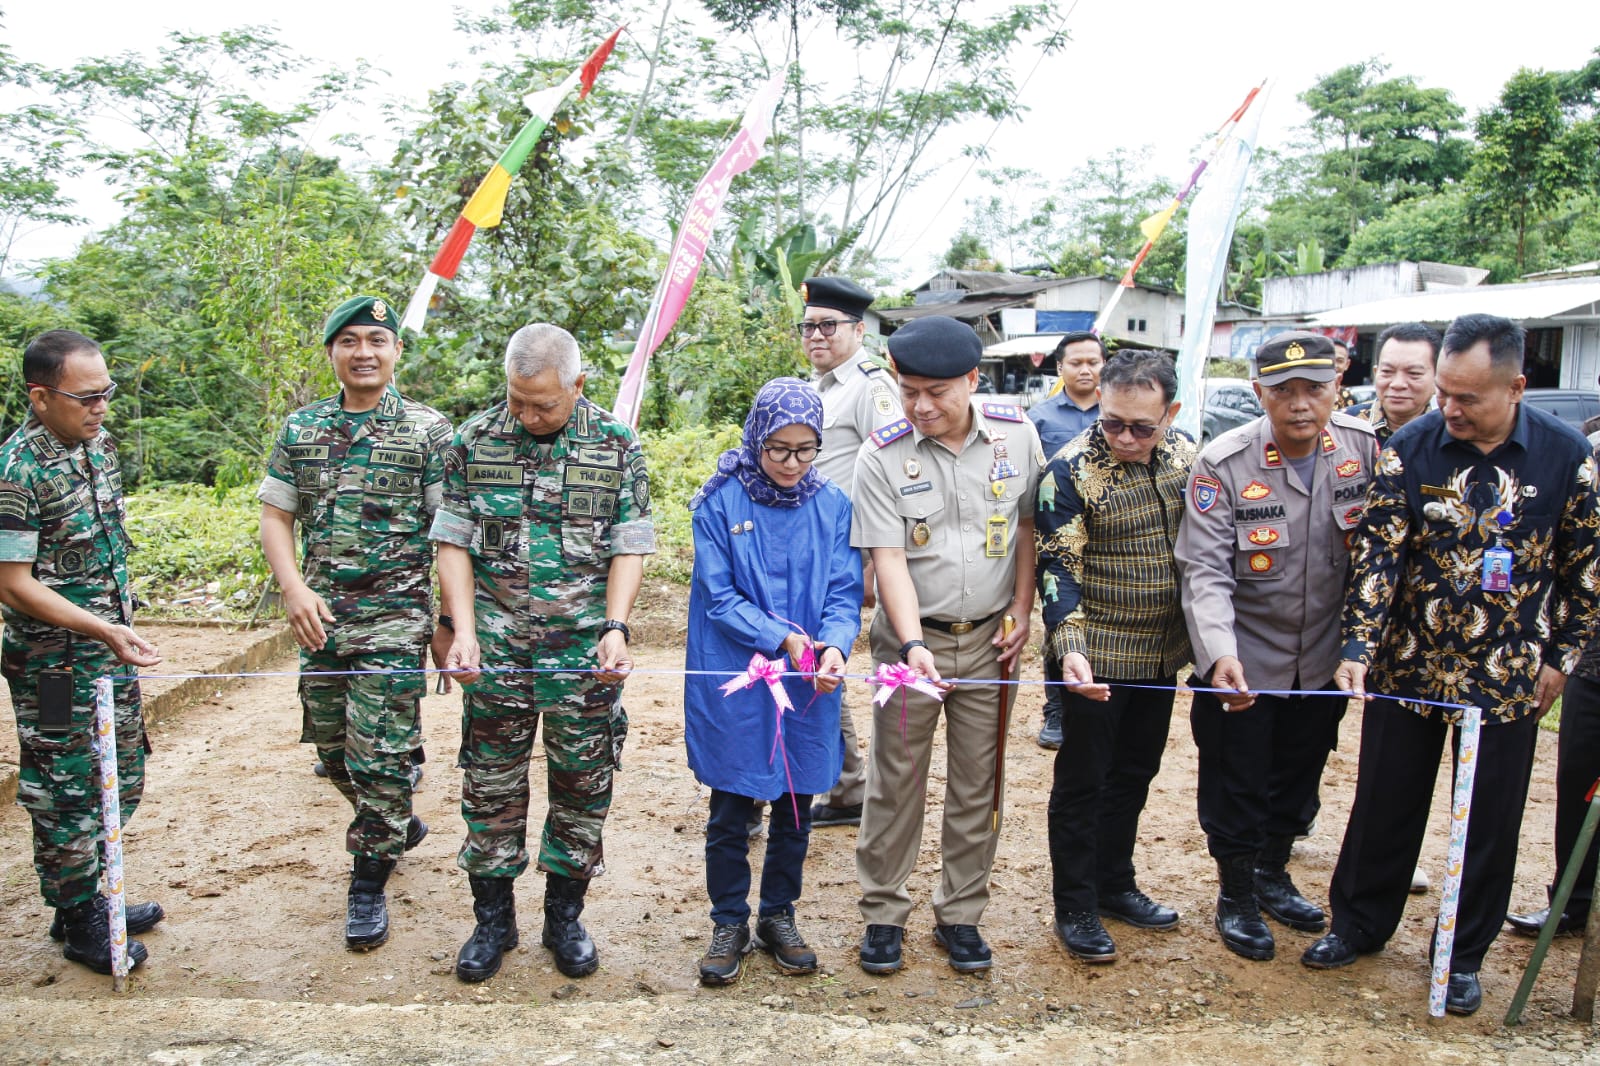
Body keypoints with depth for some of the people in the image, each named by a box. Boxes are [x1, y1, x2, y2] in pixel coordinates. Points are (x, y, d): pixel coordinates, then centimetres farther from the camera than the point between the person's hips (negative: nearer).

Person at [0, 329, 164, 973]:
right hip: (54, 663, -8)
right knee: (66, 796, 6)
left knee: (121, 782, 18)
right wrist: (102, 628, -26)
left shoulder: (97, 443, 3)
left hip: (111, 649, 8)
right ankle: (78, 923, 22)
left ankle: (95, 896, 35)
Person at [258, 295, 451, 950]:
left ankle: (368, 883, 10)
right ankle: (395, 825, 39)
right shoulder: (301, 428, 9)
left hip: (395, 616, -5)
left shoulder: (428, 430, -3)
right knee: (331, 742, 15)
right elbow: (275, 515, 11)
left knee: (381, 751, -4)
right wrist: (294, 588, -6)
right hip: (319, 615, 5)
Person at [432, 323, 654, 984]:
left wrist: (615, 626, -12)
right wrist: (463, 630, -10)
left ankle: (565, 916, 25)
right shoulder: (473, 442, 2)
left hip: (586, 652, 0)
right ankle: (493, 918, 25)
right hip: (495, 649, 1)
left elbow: (630, 549, 1)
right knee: (491, 785, 7)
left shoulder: (617, 448, 0)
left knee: (583, 784, 7)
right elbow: (453, 542, 2)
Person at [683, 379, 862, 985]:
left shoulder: (833, 506, 1)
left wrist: (834, 645, -22)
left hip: (808, 688, 3)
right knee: (730, 814, 7)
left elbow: (844, 592, -2)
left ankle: (779, 917, 33)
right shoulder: (720, 503, -7)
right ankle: (729, 924, 26)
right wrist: (781, 637, -20)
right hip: (734, 685, -2)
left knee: (795, 809, 14)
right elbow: (718, 597, -9)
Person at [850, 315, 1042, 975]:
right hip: (911, 639, -2)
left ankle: (960, 914, 25)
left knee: (978, 784, 10)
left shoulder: (1016, 435, -4)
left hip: (990, 639, 2)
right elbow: (889, 558, -14)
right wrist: (912, 644, -25)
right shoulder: (882, 457, -11)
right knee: (896, 780, 6)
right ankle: (883, 914, 22)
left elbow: (1028, 524, 6)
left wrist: (1021, 613, 1)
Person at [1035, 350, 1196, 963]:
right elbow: (1058, 568, -20)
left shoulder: (1186, 454, 1)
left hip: (1163, 653, 6)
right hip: (1098, 655, -6)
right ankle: (1074, 907, 19)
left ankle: (1115, 885, 35)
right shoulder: (1072, 470, -17)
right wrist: (1070, 649, -33)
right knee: (1082, 781, 5)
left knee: (1134, 774, 18)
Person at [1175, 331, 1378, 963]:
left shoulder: (1364, 449, -8)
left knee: (1298, 780, 21)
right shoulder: (1224, 464, -19)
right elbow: (1205, 570, -23)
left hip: (1324, 662, 4)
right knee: (1236, 787, 9)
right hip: (1244, 663, -4)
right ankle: (1236, 897, 32)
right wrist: (1219, 654, -37)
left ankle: (1273, 876, 44)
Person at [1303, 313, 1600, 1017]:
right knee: (1385, 806, 12)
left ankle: (1464, 956, 29)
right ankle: (1358, 926, 32)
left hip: (1508, 681, 0)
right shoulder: (1410, 449, -9)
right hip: (1407, 669, 0)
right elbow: (1377, 555, -11)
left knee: (1490, 822, 11)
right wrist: (1359, 649, -20)